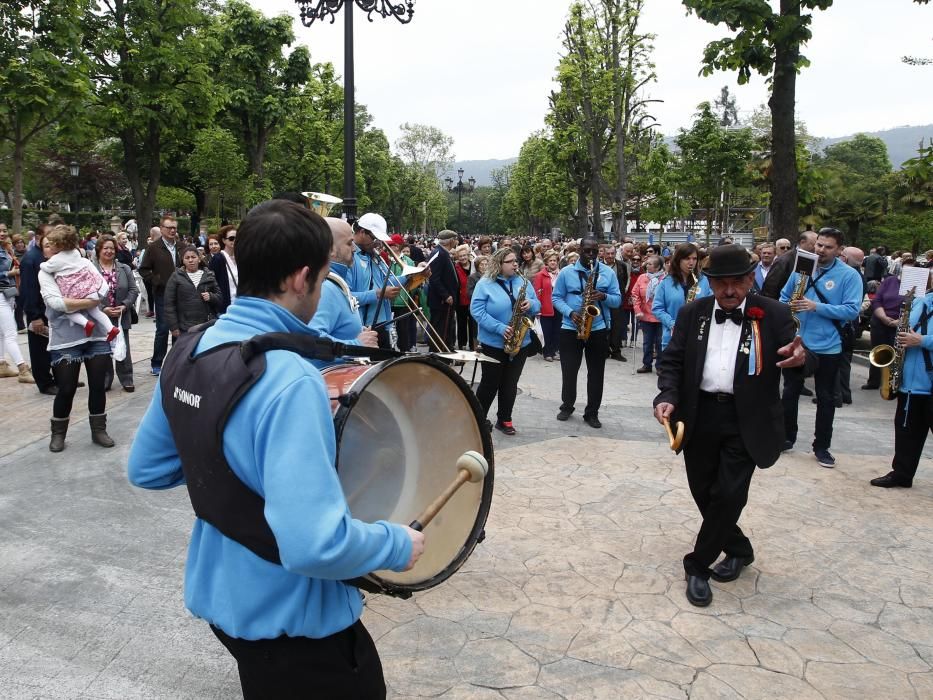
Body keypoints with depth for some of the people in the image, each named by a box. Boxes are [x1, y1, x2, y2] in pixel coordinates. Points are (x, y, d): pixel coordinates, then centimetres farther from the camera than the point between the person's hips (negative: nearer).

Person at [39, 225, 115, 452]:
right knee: (66, 390, 4)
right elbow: (56, 302, -15)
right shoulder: (46, 272, -1)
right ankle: (58, 433, 25)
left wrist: (73, 303, -11)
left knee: (98, 386, 8)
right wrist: (90, 301, -16)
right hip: (65, 340, -2)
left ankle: (98, 430, 24)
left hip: (96, 335, 2)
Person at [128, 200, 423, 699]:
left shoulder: (187, 353, -4)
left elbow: (144, 470, 9)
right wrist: (399, 545, -19)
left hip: (218, 594, 8)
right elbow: (315, 545, -35)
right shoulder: (289, 379, -31)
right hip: (289, 621, -7)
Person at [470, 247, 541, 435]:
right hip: (493, 343, -4)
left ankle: (504, 420, 22)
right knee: (490, 383, 3)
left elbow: (537, 305, 10)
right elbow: (476, 311, -16)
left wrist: (531, 305, -15)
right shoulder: (485, 284, -8)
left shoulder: (524, 282, 7)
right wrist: (500, 328, -24)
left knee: (510, 384, 10)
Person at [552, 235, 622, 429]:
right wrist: (570, 313, -15)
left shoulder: (608, 272, 4)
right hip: (571, 329, 0)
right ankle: (567, 406, 26)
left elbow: (617, 299, 4)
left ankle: (592, 413, 15)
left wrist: (604, 297, -17)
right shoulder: (566, 272, 2)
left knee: (596, 373, 5)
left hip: (599, 330, 1)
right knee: (569, 371, 6)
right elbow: (556, 297, 2)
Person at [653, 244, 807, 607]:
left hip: (745, 421, -3)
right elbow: (672, 360, 3)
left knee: (729, 494, -7)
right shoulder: (692, 314, 3)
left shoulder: (774, 314, -3)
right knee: (704, 492, 12)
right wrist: (667, 397, -14)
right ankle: (739, 549, 36)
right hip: (700, 416, 3)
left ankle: (698, 565, 11)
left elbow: (792, 353, -7)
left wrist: (800, 357, -32)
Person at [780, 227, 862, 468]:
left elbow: (852, 311, -15)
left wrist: (817, 307, -23)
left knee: (826, 398, 7)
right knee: (790, 392, 11)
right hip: (796, 342, 3)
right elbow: (784, 296, 14)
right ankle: (786, 437, 25)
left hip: (827, 347, -3)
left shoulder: (849, 275, -7)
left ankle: (822, 447, 17)